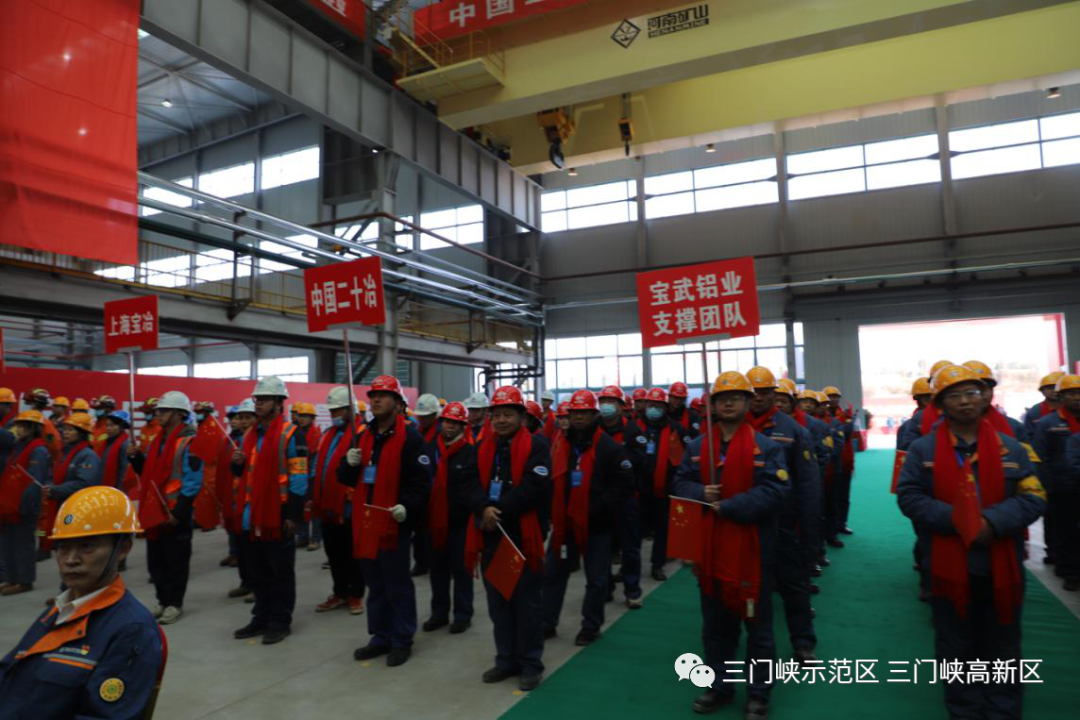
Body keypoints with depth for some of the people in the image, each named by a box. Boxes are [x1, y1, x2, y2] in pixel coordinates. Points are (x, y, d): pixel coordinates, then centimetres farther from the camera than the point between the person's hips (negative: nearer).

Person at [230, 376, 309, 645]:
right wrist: (238, 463, -1)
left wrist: (294, 514, -17)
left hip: (277, 516, -7)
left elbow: (299, 477, -14)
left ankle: (280, 622, 15)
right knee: (256, 571, 16)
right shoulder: (250, 434, 13)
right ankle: (262, 618, 29)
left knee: (280, 572, 4)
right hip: (251, 516, 8)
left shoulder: (290, 434, -10)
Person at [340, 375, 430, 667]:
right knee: (375, 584, 17)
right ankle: (381, 637, 30)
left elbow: (421, 481, -15)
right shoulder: (366, 436, 13)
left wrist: (407, 506, -28)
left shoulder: (410, 436, -10)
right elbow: (348, 479, 17)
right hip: (366, 522, 7)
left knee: (398, 585, 4)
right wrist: (350, 464, -4)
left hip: (395, 523, -7)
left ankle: (402, 641, 18)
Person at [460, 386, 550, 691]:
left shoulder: (535, 447, -7)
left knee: (527, 602, 5)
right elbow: (470, 485, 1)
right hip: (491, 536, 5)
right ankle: (506, 659, 30)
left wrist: (499, 511, -19)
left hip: (523, 537, -5)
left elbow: (533, 487, -18)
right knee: (498, 601, 15)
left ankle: (531, 664, 19)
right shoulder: (483, 448, 9)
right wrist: (484, 508, -19)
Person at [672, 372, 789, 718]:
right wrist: (701, 493, -15)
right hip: (710, 548, 4)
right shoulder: (696, 446, 6)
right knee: (715, 625, 17)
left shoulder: (765, 447, -8)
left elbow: (775, 492, -17)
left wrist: (727, 506, -21)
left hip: (751, 550, -4)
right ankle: (720, 686, 34)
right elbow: (679, 485, 7)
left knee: (758, 627, 10)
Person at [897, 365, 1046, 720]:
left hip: (1000, 566, 2)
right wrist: (953, 520, -20)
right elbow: (908, 496, -7)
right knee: (957, 647, 13)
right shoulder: (923, 449, -3)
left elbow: (1033, 497, -3)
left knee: (1002, 646, 17)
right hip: (950, 566, -1)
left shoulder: (1010, 448, 1)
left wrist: (993, 521, -19)